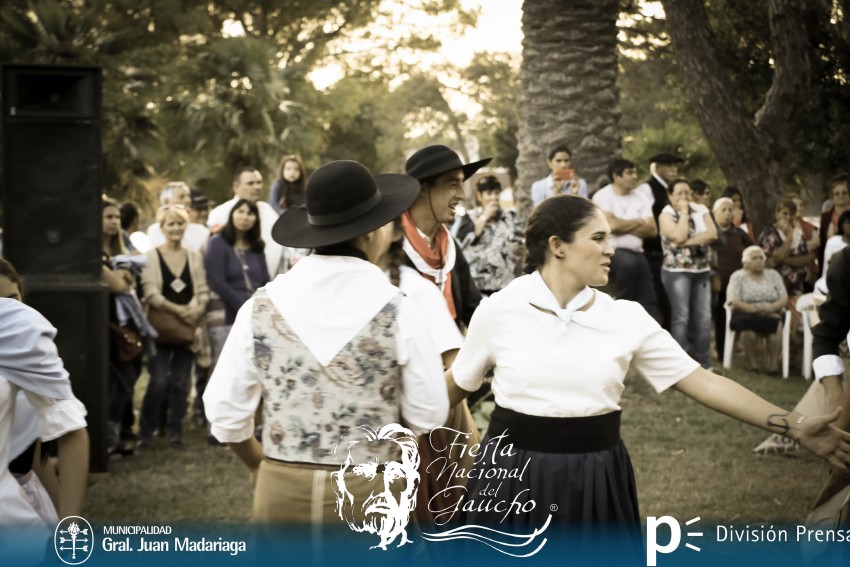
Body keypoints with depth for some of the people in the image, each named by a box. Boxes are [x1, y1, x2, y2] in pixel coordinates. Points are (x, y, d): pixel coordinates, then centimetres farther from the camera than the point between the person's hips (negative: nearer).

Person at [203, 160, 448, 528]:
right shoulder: (396, 311, -8)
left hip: (281, 490, 2)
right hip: (368, 492, -2)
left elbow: (225, 410, 1)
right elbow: (429, 416, -4)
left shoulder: (262, 307, -3)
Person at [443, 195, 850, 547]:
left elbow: (703, 382, -3)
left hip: (595, 481, 2)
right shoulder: (499, 310, -6)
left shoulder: (626, 318, -2)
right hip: (516, 477, -2)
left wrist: (796, 427, -7)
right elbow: (457, 385, 8)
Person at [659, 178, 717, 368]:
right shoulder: (666, 214, -2)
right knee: (681, 317, -9)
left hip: (702, 270, 4)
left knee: (704, 318, 0)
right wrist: (684, 212, -9)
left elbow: (712, 234, -4)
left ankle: (704, 364, 5)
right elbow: (678, 236, -20)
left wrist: (687, 242, -13)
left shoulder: (701, 210, 10)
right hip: (677, 270, -4)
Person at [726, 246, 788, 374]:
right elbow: (734, 301, -5)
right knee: (749, 326, -36)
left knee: (776, 325, -33)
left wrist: (770, 308, -16)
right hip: (746, 314, -2)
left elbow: (784, 299, 6)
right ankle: (752, 363, -22)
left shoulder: (774, 275, 14)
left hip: (770, 314, 2)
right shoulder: (738, 276, 6)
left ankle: (773, 362, -25)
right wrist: (754, 309, -21)